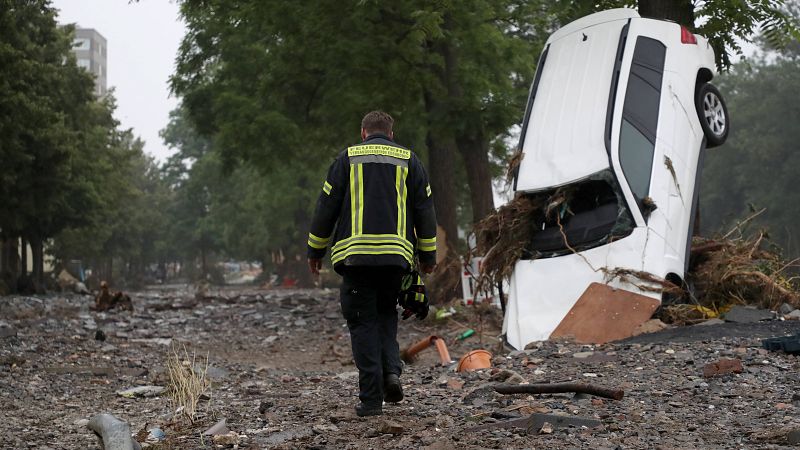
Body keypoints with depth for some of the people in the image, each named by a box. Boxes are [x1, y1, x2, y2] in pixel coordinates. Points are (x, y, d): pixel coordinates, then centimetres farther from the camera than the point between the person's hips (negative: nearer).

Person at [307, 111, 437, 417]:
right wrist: (428, 255, 17)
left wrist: (315, 250, 14)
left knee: (363, 322, 3)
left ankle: (371, 398, -2)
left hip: (355, 253, -2)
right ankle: (391, 371, -1)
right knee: (386, 313, 21)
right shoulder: (408, 160, 12)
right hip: (397, 254, 2)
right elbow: (424, 210, 10)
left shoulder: (348, 158, 8)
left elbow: (326, 206, 6)